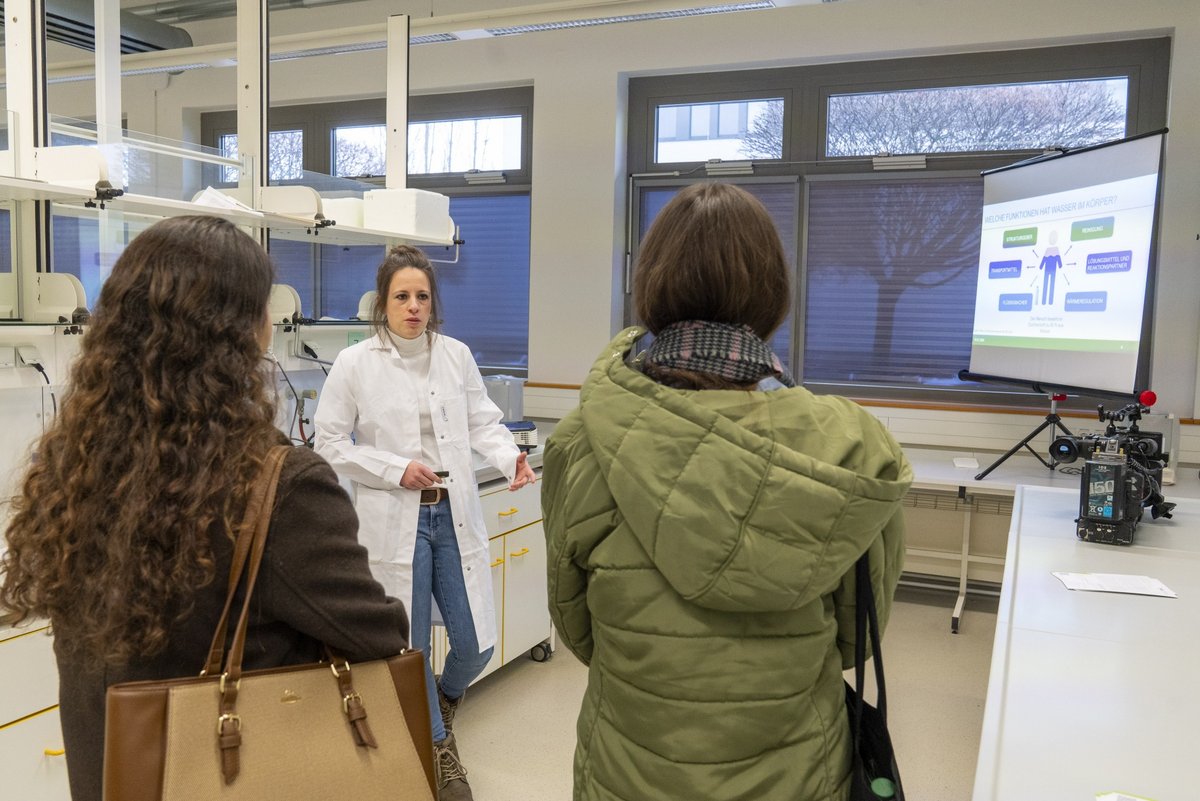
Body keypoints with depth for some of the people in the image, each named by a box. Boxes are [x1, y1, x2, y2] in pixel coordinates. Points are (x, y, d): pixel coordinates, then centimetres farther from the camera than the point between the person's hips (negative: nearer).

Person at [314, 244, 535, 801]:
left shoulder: (456, 355, 2)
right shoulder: (355, 364, -6)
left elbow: (482, 421, 4)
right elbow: (329, 443, -3)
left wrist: (510, 458, -16)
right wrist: (397, 470, -13)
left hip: (455, 515, 3)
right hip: (395, 521, -2)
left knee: (476, 642, 7)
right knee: (408, 647, 10)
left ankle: (446, 696, 43)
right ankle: (437, 745, 35)